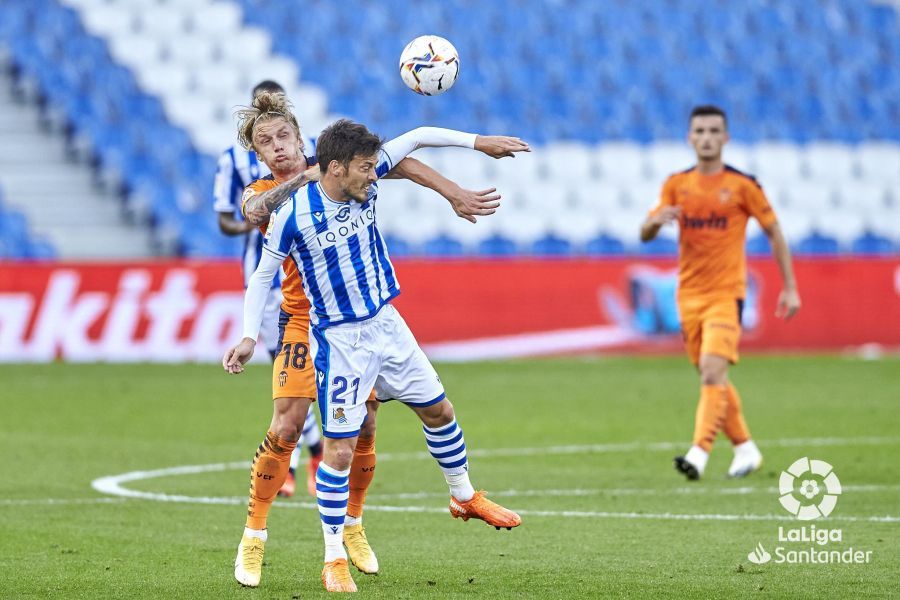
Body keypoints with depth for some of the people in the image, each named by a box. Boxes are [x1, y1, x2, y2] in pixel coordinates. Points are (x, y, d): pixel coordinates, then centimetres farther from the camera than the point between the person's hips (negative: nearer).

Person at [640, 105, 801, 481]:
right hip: (689, 295, 5)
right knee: (712, 378, 10)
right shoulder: (677, 185, 7)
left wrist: (790, 287, 2)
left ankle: (699, 453, -28)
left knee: (713, 371, -20)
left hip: (726, 294, -5)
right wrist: (656, 220, -21)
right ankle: (745, 448, 25)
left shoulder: (742, 185, -4)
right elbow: (645, 235, 4)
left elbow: (774, 233, 4)